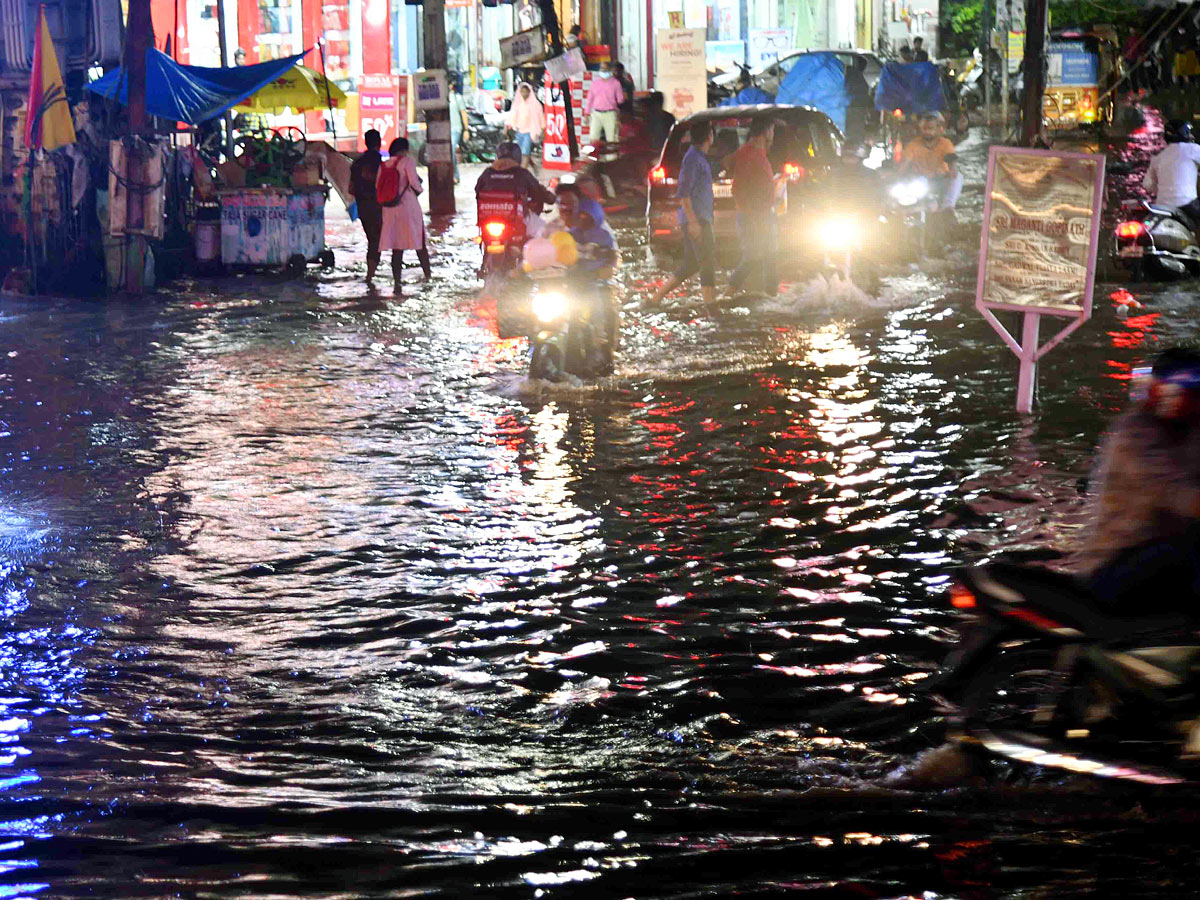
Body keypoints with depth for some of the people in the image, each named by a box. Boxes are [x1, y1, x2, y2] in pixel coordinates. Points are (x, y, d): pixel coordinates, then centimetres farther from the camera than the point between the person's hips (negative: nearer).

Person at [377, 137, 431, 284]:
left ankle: (397, 280, 1)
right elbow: (414, 182, -14)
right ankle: (428, 275, 9)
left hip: (390, 209, 4)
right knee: (420, 242, 8)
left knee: (397, 247, 5)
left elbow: (377, 187, 7)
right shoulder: (406, 161, -6)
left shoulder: (383, 165, 9)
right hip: (408, 205, -4)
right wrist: (419, 190, 6)